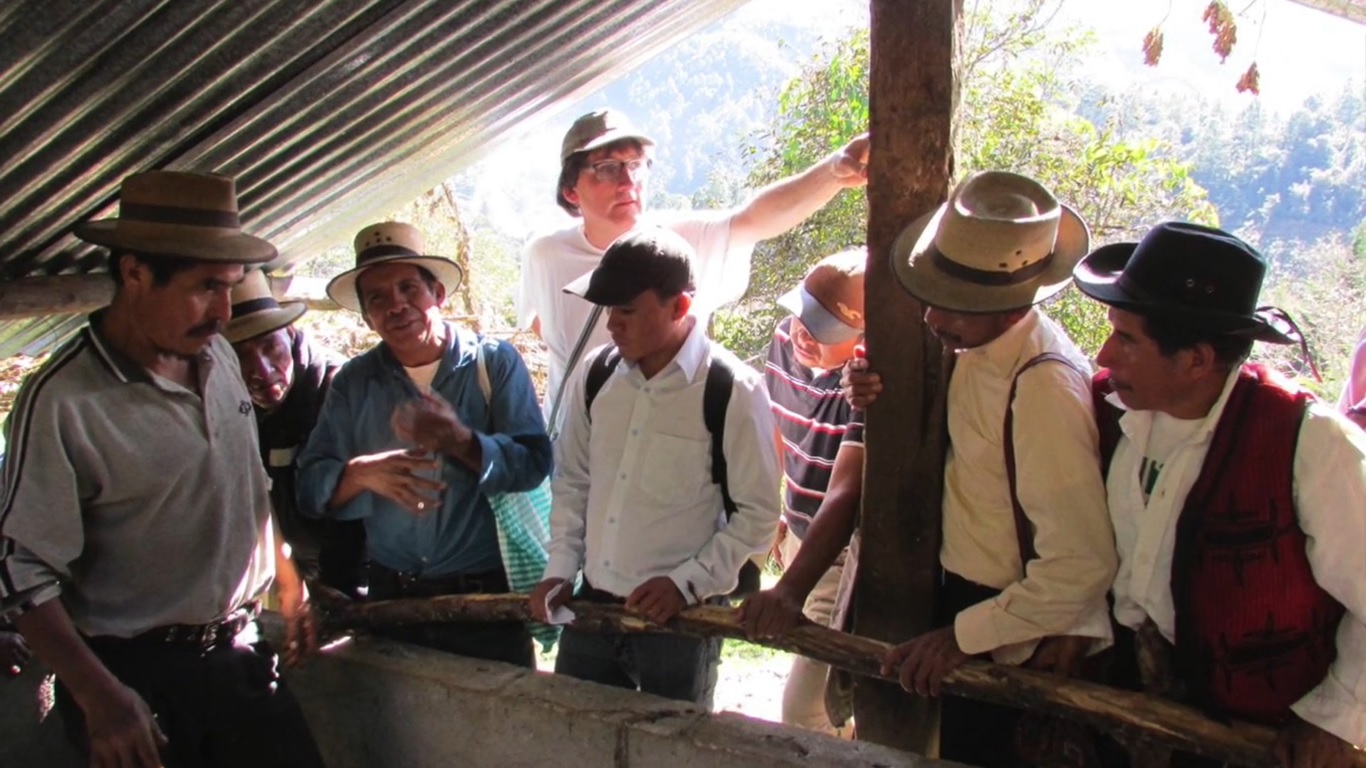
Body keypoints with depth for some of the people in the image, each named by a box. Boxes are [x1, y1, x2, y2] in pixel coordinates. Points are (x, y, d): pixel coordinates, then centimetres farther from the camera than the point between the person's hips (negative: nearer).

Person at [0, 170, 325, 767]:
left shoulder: (219, 356, 3)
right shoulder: (61, 401, -17)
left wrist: (288, 582, 17)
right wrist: (100, 699, -20)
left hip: (240, 656, 6)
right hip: (138, 678, -6)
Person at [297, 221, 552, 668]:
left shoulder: (495, 362, -3)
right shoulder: (353, 383, 4)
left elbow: (533, 463, -12)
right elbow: (311, 486, -1)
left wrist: (461, 442, -28)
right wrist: (360, 473, -22)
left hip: (486, 593, -2)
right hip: (391, 597, 3)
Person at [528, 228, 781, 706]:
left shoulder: (733, 391, -14)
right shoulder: (596, 376, 1)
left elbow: (757, 514, -9)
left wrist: (687, 583, -15)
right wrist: (560, 570, 4)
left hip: (679, 616, -4)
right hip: (591, 606, 5)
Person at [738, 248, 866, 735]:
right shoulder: (785, 338, -7)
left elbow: (845, 494, -37)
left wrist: (791, 590, -44)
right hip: (801, 533, 7)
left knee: (804, 708, -5)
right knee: (822, 679, 23)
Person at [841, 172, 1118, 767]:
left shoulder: (1044, 386, -29)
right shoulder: (979, 347, -5)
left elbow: (1081, 561, -28)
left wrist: (964, 635, -19)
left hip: (1005, 641, -7)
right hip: (961, 595, 8)